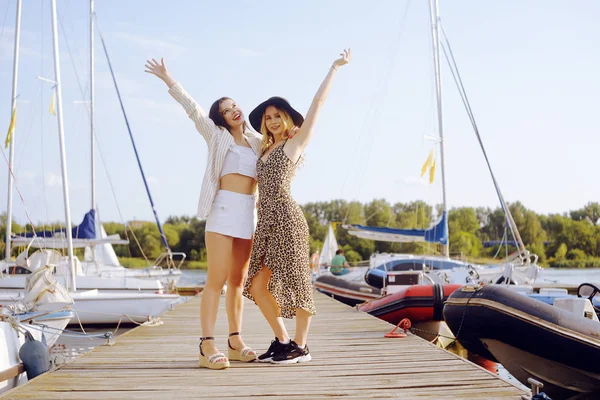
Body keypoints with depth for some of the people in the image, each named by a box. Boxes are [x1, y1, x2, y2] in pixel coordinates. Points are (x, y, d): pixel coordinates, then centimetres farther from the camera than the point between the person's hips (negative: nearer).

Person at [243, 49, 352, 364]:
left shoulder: (296, 143, 2)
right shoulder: (266, 150, 19)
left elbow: (317, 103, -1)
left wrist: (334, 68, 1)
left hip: (286, 217, -7)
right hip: (266, 220, 8)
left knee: (294, 281, -3)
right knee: (258, 285, 4)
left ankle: (300, 347, 6)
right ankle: (282, 340, 16)